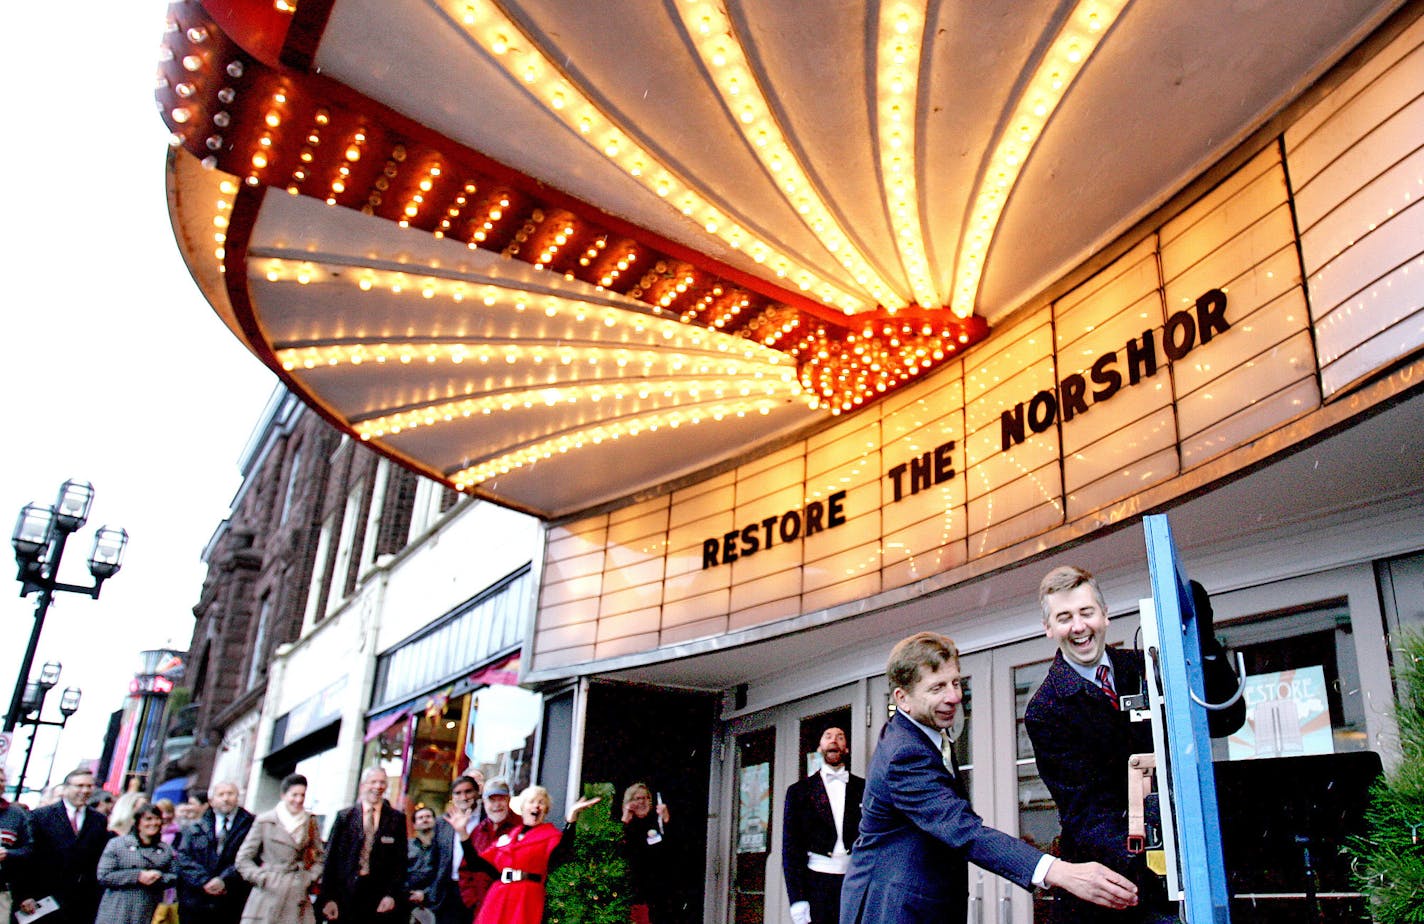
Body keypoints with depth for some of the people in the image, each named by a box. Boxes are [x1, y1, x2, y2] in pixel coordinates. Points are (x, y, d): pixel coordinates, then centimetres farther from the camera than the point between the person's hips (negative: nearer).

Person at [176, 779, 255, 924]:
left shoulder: (250, 825, 5)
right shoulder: (195, 828, 16)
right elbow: (183, 857, 4)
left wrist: (224, 880, -17)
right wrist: (204, 881, -11)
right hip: (195, 903, 3)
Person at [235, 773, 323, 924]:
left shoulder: (310, 822, 10)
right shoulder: (264, 821, 1)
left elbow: (319, 856, 18)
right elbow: (243, 860, 4)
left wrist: (310, 878, 3)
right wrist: (264, 879, -6)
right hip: (269, 896, -2)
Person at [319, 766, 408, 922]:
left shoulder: (397, 819, 5)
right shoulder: (344, 816, 5)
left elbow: (401, 860, 3)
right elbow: (331, 858, 2)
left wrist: (392, 894, -7)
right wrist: (328, 897, -4)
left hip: (381, 897, 0)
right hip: (345, 896, 0)